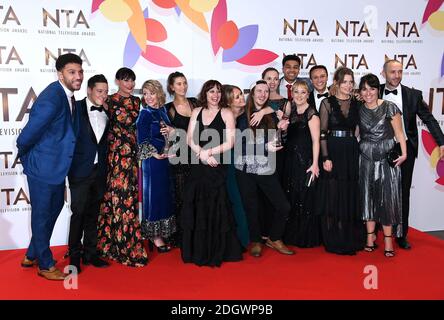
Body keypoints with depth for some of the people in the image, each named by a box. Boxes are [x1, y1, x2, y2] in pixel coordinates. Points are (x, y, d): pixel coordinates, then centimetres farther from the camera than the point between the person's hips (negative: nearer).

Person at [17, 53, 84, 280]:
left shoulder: (69, 97, 3)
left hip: (57, 166, 10)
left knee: (55, 207, 22)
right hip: (42, 166, -10)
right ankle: (45, 265, 26)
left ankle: (32, 255, 41)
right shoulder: (51, 98, -25)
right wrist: (23, 153, -5)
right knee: (42, 214, 7)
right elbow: (29, 133, -22)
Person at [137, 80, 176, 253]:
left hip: (165, 160, 7)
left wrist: (172, 131, -5)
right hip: (152, 160, -7)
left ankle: (163, 233, 27)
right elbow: (143, 141, -12)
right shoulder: (145, 114, -8)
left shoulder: (163, 111, 9)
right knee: (154, 196, 2)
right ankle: (155, 236, 14)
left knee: (165, 196, 13)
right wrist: (156, 153, -18)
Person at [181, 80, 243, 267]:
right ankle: (198, 251, 21)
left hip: (218, 167, -3)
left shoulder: (226, 113, 0)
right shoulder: (197, 112, 11)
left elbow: (229, 143, -7)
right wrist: (202, 154, -11)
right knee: (197, 208, 6)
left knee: (216, 208, 0)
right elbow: (190, 139, 4)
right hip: (198, 167, 4)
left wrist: (209, 152, -11)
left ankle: (217, 252, 15)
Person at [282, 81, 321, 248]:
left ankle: (307, 237, 15)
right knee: (291, 197, 12)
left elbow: (316, 141, -13)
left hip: (305, 161, -7)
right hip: (290, 160, 7)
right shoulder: (291, 111, 12)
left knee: (305, 198, 0)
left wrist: (315, 164, -18)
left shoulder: (311, 113, -9)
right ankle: (292, 235, 25)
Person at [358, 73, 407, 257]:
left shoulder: (389, 107, -3)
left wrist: (404, 153, -13)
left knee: (387, 197, -1)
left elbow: (399, 132, -4)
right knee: (367, 196, 7)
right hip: (366, 159, 3)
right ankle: (370, 235, 18)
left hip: (387, 158, -3)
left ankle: (388, 239, 8)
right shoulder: (358, 110, 6)